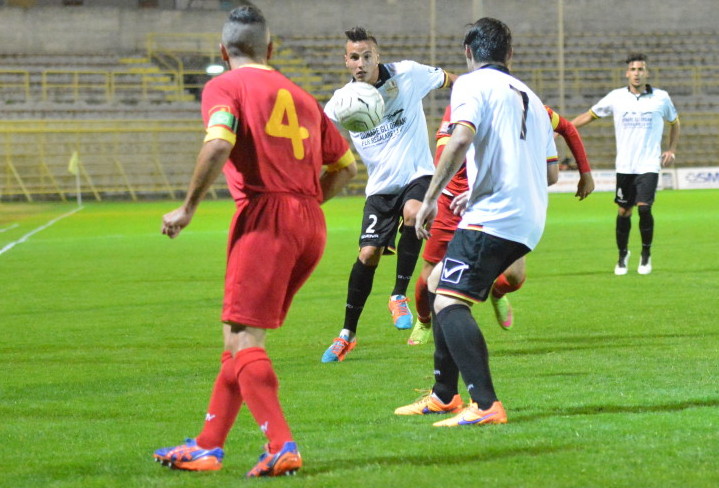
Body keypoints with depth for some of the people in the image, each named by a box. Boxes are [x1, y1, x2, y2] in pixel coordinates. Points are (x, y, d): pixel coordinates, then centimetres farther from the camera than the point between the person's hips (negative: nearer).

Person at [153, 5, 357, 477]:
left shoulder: (224, 87, 1)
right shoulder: (301, 96, 21)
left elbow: (219, 144, -18)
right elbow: (346, 164, 24)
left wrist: (188, 208, -9)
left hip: (265, 215, -7)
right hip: (311, 224, 7)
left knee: (243, 339, -7)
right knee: (242, 336, 15)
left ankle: (282, 447, -20)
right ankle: (208, 446, 18)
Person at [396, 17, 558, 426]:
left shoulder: (472, 84, 0)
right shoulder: (529, 97, 23)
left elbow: (460, 139, -19)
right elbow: (551, 172, 24)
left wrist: (431, 198, -16)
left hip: (492, 216, -9)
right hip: (529, 220, 9)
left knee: (449, 301, -16)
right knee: (439, 283, 21)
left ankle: (486, 405, -29)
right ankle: (445, 395, 25)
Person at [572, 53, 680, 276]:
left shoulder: (661, 98, 2)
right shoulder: (616, 97, 2)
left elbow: (674, 122, 19)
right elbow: (589, 115, 12)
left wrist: (672, 150, 8)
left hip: (649, 165, -1)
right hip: (624, 165, 1)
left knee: (644, 207, -15)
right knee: (623, 211, 3)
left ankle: (646, 253, 6)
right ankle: (622, 254, 25)